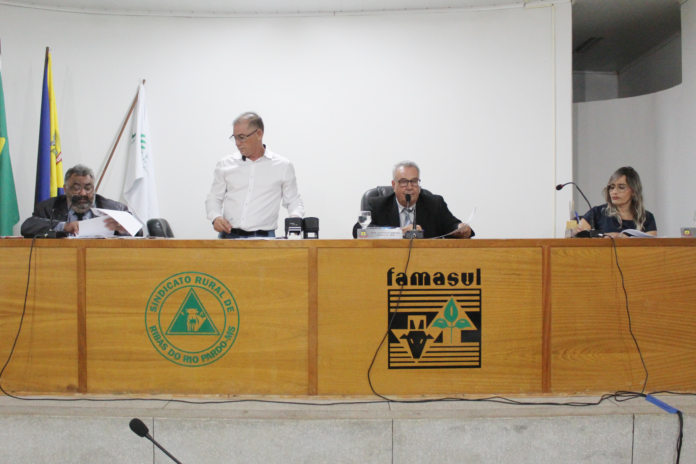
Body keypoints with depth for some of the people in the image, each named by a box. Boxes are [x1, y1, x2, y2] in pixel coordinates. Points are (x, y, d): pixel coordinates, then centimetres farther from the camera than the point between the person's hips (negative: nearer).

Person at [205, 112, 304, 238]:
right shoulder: (225, 164, 12)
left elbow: (293, 201, 13)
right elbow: (214, 198, 18)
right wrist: (215, 217, -2)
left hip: (264, 237, -1)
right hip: (229, 236, 1)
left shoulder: (283, 166, 8)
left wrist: (295, 218, -7)